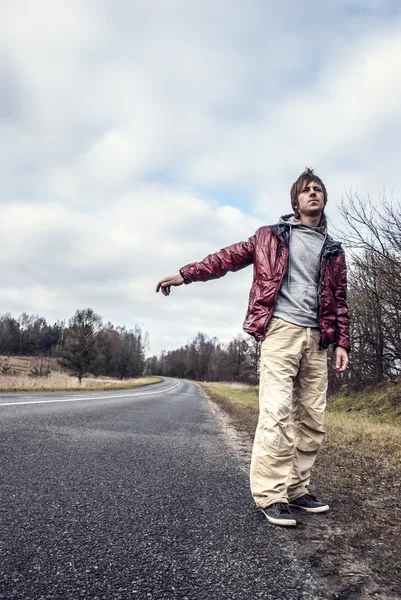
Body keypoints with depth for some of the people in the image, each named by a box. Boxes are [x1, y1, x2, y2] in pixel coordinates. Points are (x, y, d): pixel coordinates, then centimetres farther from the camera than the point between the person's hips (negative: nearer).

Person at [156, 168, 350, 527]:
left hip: (316, 338, 5)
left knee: (312, 419, 4)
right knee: (277, 411, -13)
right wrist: (185, 274, 4)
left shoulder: (333, 251, 20)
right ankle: (271, 495, -8)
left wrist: (342, 343, 8)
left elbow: (340, 302, 18)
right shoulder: (272, 236, 12)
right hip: (281, 329, -4)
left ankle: (297, 489, 15)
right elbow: (229, 258, 10)